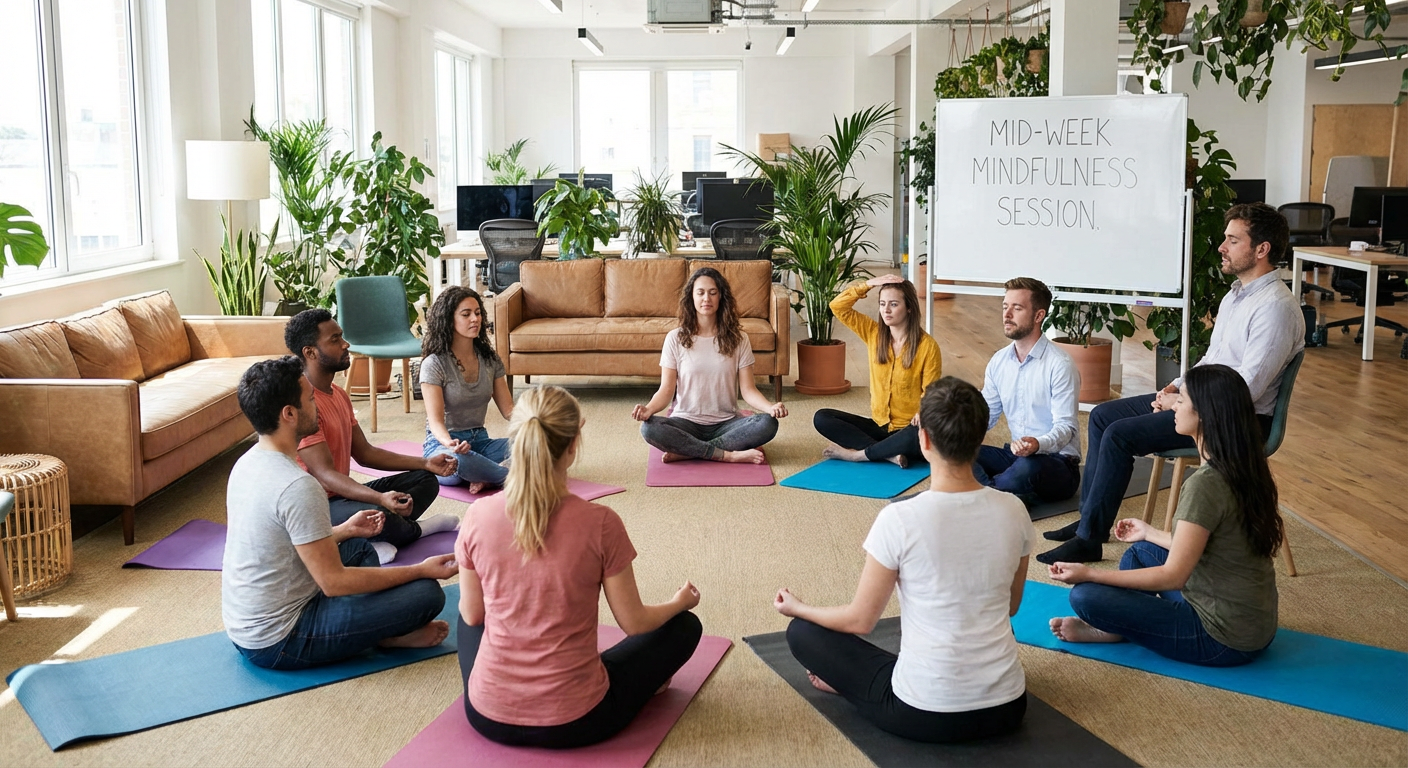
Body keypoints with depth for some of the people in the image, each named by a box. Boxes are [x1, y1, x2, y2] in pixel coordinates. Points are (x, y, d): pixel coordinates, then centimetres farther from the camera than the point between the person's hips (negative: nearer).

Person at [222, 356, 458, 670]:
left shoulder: (247, 463, 3)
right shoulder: (296, 487, -26)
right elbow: (334, 582, -22)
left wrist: (344, 530, 24)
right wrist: (421, 570, -14)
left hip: (241, 626, 10)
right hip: (278, 643, -10)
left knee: (359, 547, 25)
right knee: (426, 593, -17)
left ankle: (386, 630, 7)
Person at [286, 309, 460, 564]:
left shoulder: (339, 395, 11)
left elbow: (364, 453, 15)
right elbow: (324, 474, -27)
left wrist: (426, 464, 6)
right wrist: (380, 499, -41)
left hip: (341, 495, 10)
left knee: (425, 480, 10)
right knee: (376, 514, -36)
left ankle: (373, 543, -12)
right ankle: (416, 529, 0)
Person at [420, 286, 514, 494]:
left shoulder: (490, 359, 7)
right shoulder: (434, 364, -10)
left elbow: (508, 408, 4)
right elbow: (435, 420, -17)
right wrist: (450, 443, -41)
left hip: (480, 441, 5)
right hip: (444, 443, -5)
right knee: (458, 461, -42)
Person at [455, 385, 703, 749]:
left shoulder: (478, 515, -12)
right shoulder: (599, 523, -19)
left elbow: (472, 616, 3)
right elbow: (634, 623, -7)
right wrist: (679, 602, 14)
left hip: (488, 717, 3)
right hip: (573, 722, -3)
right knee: (684, 625, 19)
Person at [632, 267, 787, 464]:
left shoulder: (738, 339, 3)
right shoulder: (676, 338, 1)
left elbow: (748, 389, -3)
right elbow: (666, 389, -4)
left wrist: (770, 407, -24)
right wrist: (648, 409, -26)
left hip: (725, 423, 1)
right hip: (687, 422, -1)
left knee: (768, 424, -28)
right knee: (649, 428, -32)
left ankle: (687, 452, -23)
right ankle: (730, 455, -26)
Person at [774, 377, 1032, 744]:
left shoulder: (900, 519, -19)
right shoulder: (1013, 511, -6)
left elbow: (860, 620, -7)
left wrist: (797, 607, 12)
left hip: (927, 713, -4)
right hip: (1007, 707, 4)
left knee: (802, 631, 13)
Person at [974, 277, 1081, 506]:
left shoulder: (1060, 365, -14)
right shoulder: (999, 361, 7)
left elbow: (1066, 427, -18)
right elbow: (985, 416, 11)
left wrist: (1038, 444, -40)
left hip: (1058, 463, -6)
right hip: (1014, 456, 6)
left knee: (1027, 468, -40)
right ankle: (1010, 498, -32)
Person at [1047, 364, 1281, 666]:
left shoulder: (1207, 483, -24)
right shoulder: (1243, 469, 3)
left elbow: (1173, 576, -22)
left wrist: (1088, 573, -16)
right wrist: (1150, 533, 26)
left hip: (1224, 639, -9)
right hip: (1256, 625, 9)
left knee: (1086, 596, -14)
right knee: (1139, 551, 21)